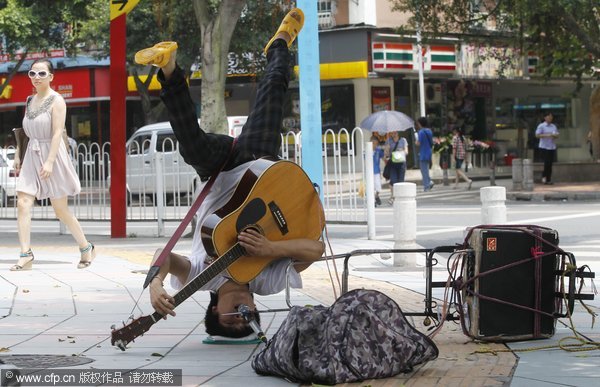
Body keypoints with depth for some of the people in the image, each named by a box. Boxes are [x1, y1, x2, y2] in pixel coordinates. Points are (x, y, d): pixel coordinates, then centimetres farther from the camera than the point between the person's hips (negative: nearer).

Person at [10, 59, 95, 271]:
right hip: (31, 157, 6)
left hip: (52, 155, -6)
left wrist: (49, 161, -24)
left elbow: (58, 133, -16)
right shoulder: (30, 101, 12)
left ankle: (86, 248, 21)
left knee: (60, 210, 3)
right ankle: (26, 255, -12)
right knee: (22, 203, -10)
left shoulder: (56, 101, -9)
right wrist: (18, 155, 10)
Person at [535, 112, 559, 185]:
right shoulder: (541, 126, -3)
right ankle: (544, 176, 2)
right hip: (544, 147, -5)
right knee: (547, 163, -14)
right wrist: (546, 135, -20)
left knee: (550, 164, 3)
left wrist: (554, 135, -7)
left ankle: (549, 179, 6)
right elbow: (537, 135, -10)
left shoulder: (554, 126, 15)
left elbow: (557, 135, 16)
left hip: (552, 147, 5)